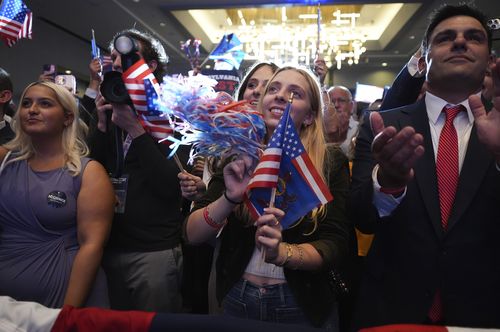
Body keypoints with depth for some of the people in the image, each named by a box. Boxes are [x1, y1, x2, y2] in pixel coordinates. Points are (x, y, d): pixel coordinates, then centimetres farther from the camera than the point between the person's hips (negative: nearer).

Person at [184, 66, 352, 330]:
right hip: (237, 299, 2)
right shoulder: (239, 159, -5)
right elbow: (192, 235, -8)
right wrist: (230, 198, -26)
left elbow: (335, 245, -12)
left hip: (303, 305, -1)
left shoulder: (331, 164, -9)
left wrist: (281, 253, -29)